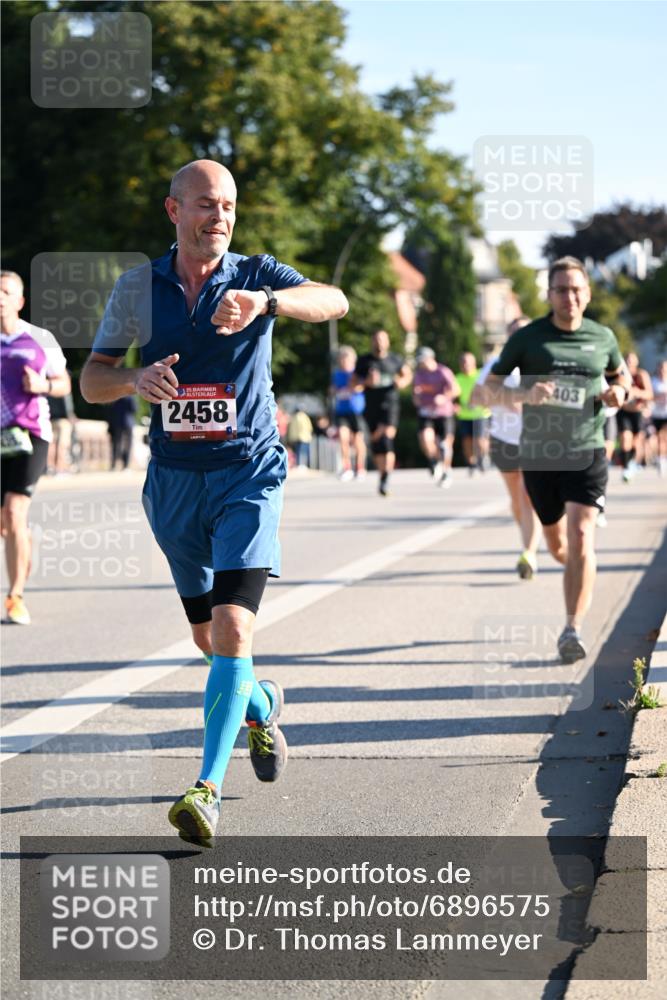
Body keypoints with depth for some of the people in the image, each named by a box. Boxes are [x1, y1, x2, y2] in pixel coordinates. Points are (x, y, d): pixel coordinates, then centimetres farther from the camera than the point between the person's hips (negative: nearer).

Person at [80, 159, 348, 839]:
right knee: (207, 635, 15)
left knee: (232, 627, -19)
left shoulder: (256, 275, -4)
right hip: (172, 478, 3)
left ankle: (208, 787, -19)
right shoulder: (137, 286, 4)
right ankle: (262, 705, 47)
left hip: (248, 474, -3)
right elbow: (91, 380, 4)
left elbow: (334, 303, -23)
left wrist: (265, 301, -43)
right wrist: (134, 380, -19)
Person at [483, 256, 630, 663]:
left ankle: (573, 629, -19)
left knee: (581, 538, -18)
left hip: (587, 452, -1)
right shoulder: (527, 338, -2)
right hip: (539, 456, 1)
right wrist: (525, 394, -21)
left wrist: (620, 391, -1)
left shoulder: (603, 338, 4)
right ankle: (581, 579, 50)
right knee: (557, 545, 15)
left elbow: (621, 373, 23)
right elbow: (490, 388, -1)